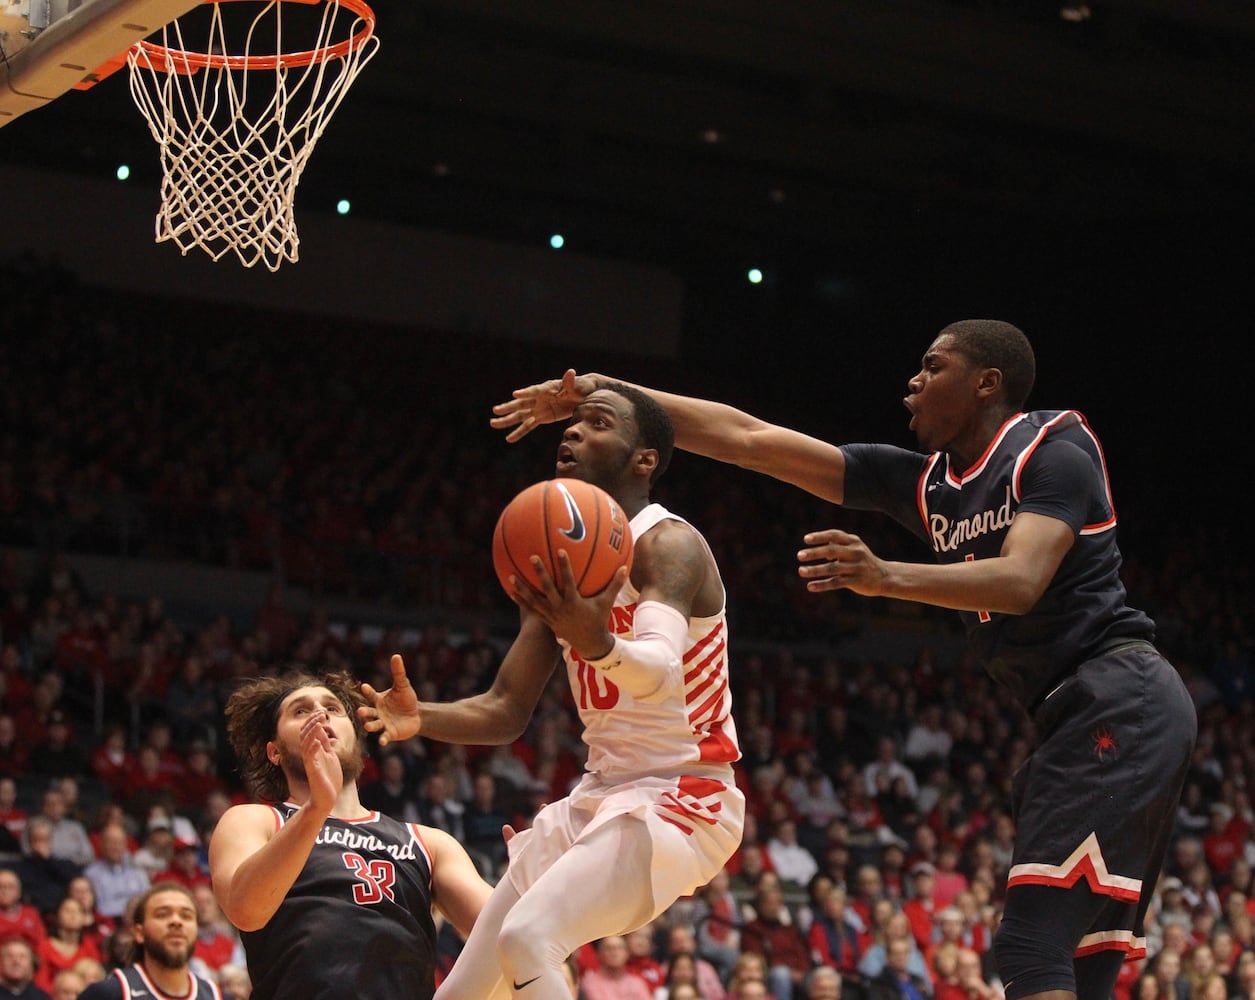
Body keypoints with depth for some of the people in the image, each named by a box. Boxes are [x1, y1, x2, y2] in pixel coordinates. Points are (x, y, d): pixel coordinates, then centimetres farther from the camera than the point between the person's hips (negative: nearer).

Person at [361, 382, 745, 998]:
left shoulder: (668, 544, -15)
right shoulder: (559, 567, 10)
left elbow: (658, 671, -35)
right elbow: (506, 711, 11)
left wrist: (597, 643, -57)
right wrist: (424, 719, -10)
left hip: (682, 796, -8)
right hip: (599, 795, 9)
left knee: (527, 938, -30)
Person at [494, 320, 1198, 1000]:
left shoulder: (1054, 447, -7)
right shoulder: (924, 483, 14)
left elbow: (1021, 581, -24)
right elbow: (750, 438, 12)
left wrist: (886, 578, -38)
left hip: (1118, 698, -9)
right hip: (1072, 715, 9)